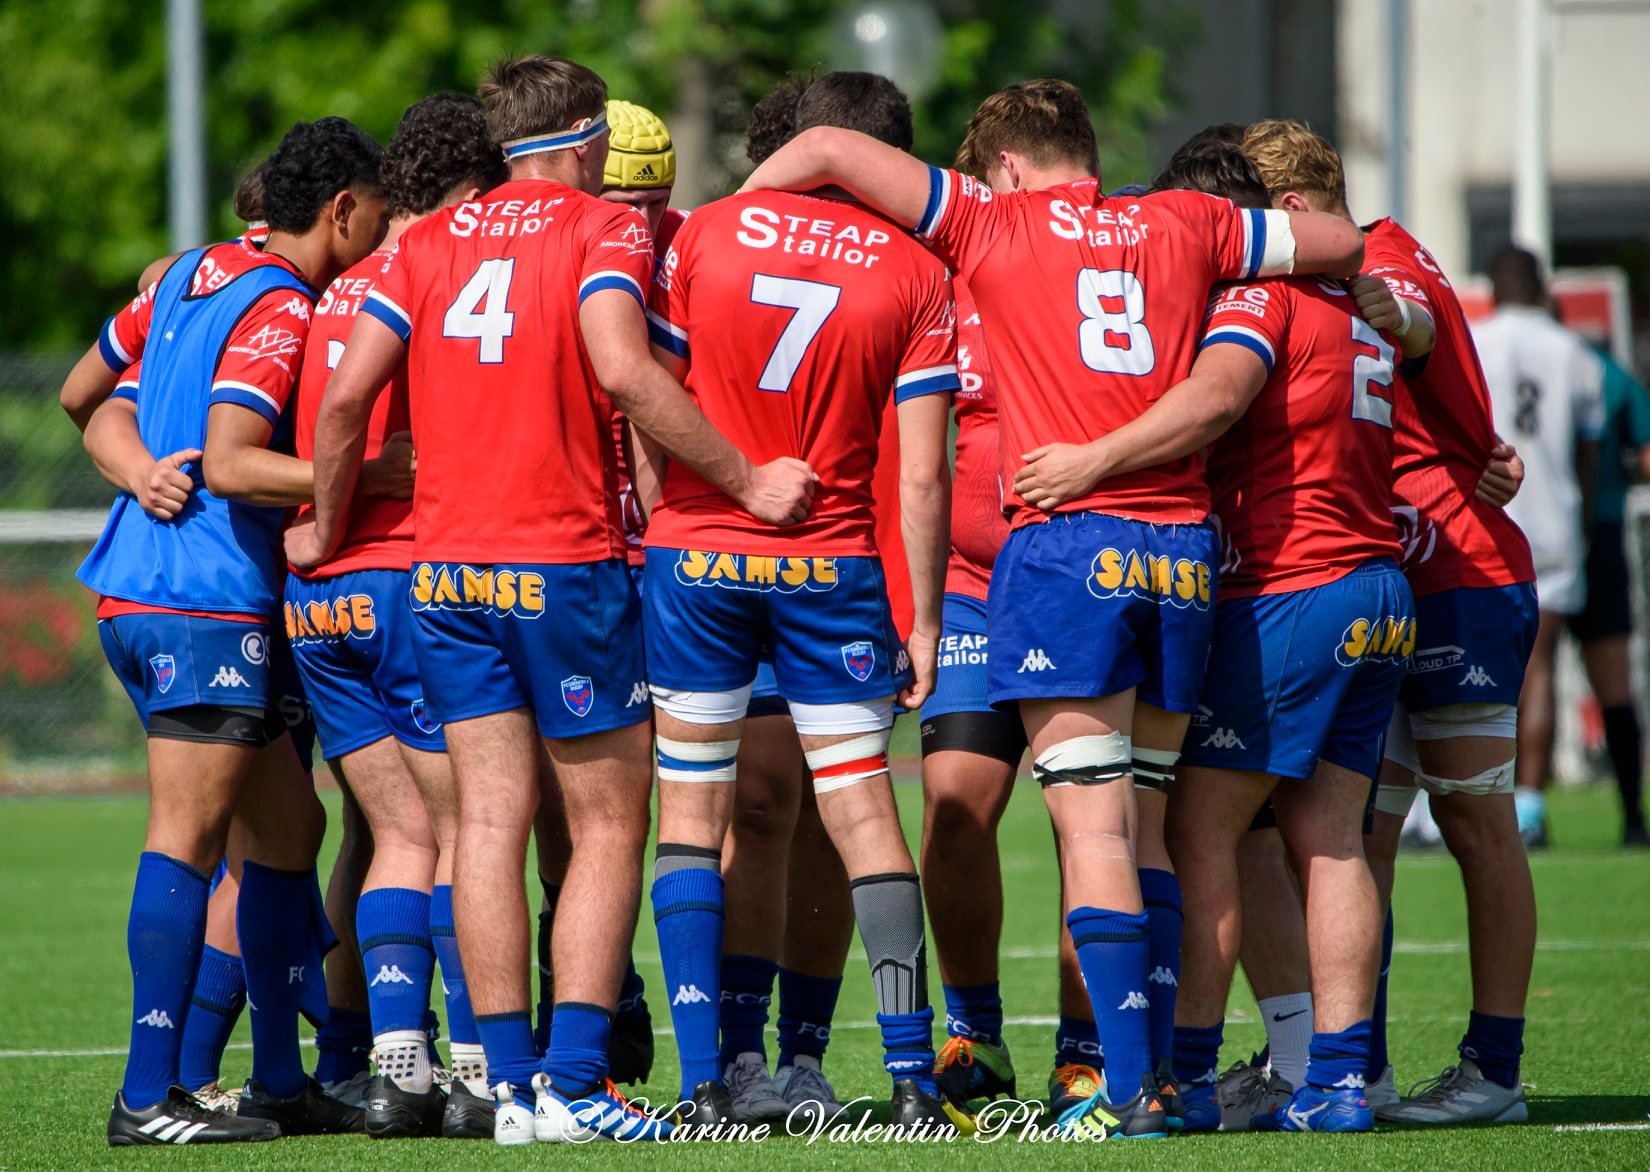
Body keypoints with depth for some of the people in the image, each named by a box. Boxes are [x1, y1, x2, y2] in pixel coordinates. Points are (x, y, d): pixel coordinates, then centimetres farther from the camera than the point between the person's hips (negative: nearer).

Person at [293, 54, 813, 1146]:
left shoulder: (428, 242, 10)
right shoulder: (603, 229, -4)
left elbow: (345, 398, 4)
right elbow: (621, 369, -20)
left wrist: (326, 528, 19)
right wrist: (749, 481, -16)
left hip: (446, 567, 5)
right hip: (566, 562, -5)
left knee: (490, 818, 4)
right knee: (608, 821, 2)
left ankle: (512, 1084, 1)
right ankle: (573, 1085, -6)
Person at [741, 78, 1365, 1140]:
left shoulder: (995, 223, 5)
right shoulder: (1185, 225, 14)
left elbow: (828, 151, 2)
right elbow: (1345, 245, 24)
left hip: (1063, 539, -4)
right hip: (1184, 538, 4)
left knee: (1093, 828, -7)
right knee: (1144, 826, 12)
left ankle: (1130, 1088, -14)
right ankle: (1167, 1070, 11)